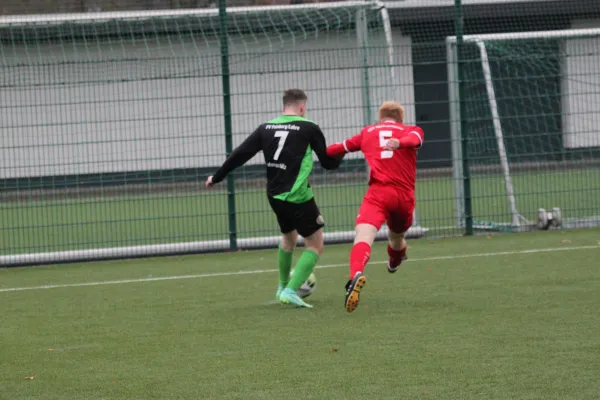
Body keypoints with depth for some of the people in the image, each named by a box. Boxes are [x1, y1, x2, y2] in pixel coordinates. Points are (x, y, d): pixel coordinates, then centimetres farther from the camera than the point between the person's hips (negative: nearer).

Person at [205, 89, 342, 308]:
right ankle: (291, 291, -11)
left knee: (288, 238, 29)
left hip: (275, 196, 6)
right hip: (298, 197, -6)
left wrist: (216, 177, 18)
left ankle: (283, 287, 42)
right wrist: (342, 151, 23)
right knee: (315, 244, 3)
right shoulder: (309, 128, -6)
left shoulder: (266, 128, 6)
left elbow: (239, 154, 6)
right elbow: (328, 162, 2)